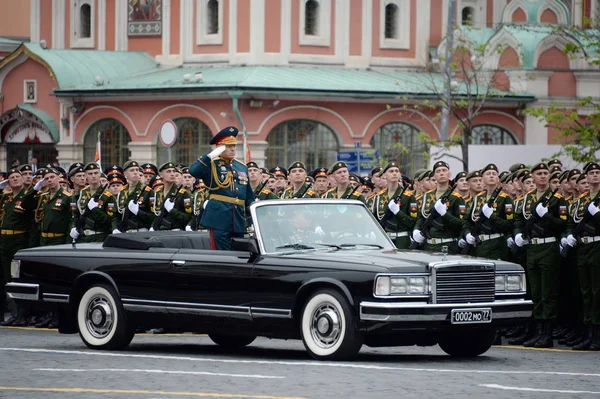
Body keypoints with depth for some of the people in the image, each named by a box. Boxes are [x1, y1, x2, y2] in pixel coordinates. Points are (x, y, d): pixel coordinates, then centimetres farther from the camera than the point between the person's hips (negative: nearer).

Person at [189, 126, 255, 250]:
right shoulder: (212, 165, 0)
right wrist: (211, 156, -22)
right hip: (219, 217, -6)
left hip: (239, 220, 6)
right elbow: (193, 171, -21)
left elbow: (249, 197, 19)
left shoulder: (242, 168, 16)